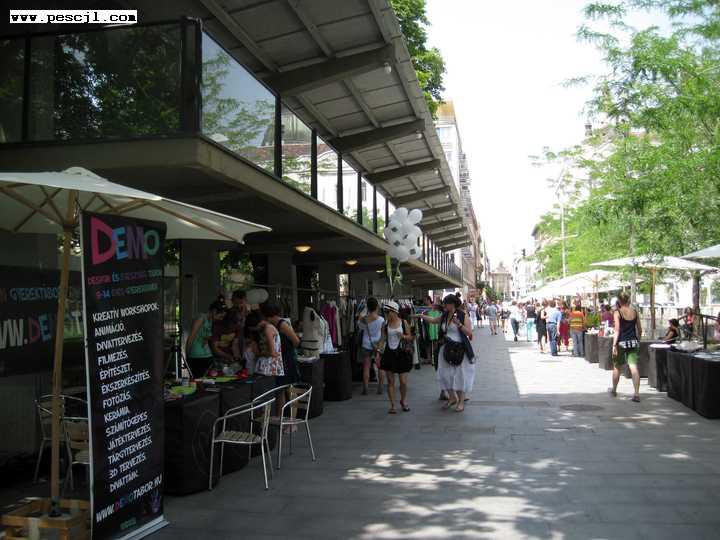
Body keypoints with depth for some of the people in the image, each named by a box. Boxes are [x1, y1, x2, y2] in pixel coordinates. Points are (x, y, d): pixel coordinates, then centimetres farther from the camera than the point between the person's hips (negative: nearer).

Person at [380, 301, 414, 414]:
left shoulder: (404, 323, -2)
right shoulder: (385, 324, 3)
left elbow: (410, 337, 5)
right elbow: (383, 339, 5)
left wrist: (403, 336, -16)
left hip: (401, 354, -1)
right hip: (389, 354, 1)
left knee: (403, 381, 1)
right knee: (390, 381, 2)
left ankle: (403, 401, 28)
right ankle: (392, 405, 13)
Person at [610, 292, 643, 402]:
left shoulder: (618, 313, -7)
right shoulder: (634, 311, 5)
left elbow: (617, 330, -12)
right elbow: (640, 330, 10)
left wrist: (614, 345, -12)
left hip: (622, 342, -3)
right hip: (633, 342, 3)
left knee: (617, 367, 14)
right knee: (634, 367, -3)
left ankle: (614, 390, 30)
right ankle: (636, 394, -12)